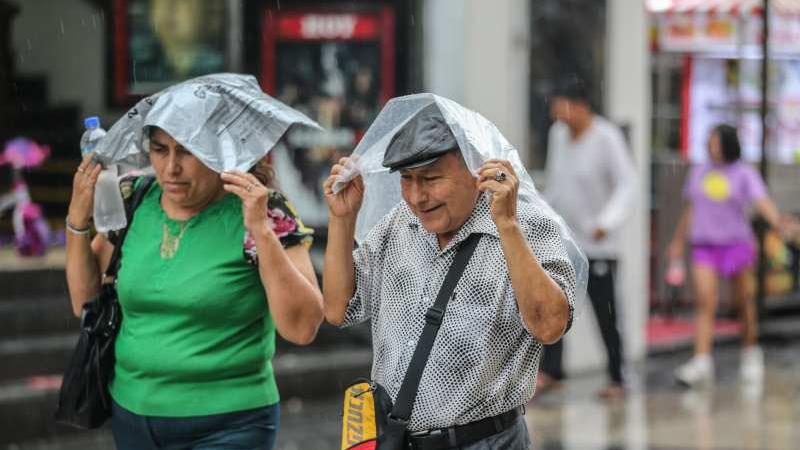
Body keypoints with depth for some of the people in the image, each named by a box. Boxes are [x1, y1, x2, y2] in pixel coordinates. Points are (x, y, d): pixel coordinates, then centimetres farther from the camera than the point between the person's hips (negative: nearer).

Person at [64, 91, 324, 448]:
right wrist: (78, 219, -2)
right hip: (132, 415, 4)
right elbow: (85, 303, 10)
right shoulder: (133, 204, 2)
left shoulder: (265, 213, -11)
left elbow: (302, 328, -18)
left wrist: (261, 230, -24)